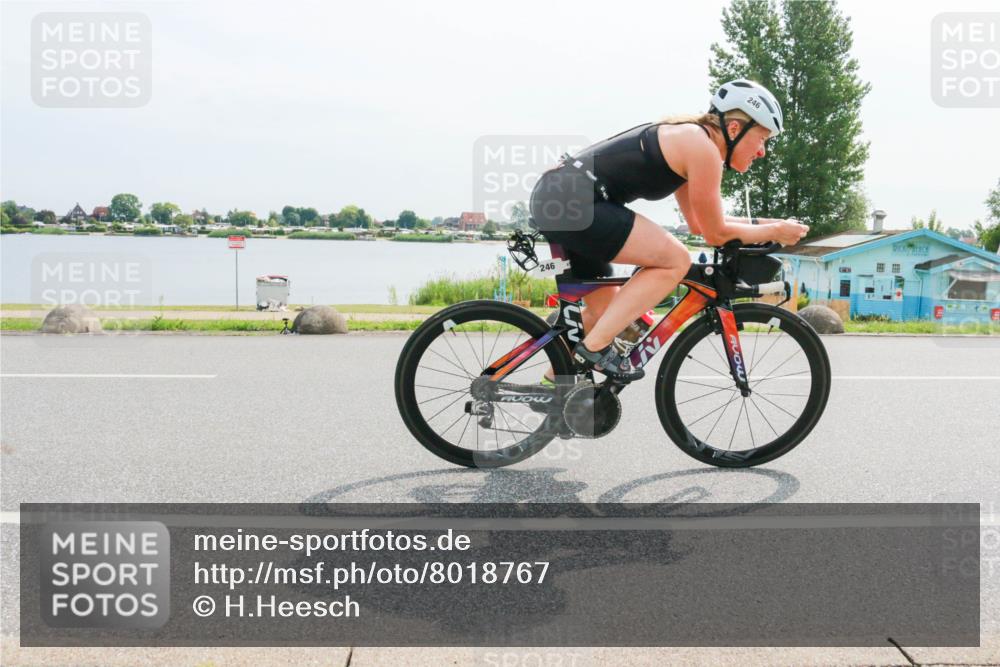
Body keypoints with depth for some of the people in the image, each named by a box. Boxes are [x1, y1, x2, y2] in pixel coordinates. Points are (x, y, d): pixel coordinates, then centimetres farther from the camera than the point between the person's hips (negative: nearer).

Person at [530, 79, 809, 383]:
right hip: (573, 201, -10)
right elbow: (716, 233, -4)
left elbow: (700, 223, 26)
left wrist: (763, 223, 23)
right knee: (675, 260, -11)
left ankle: (556, 379, 33)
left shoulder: (687, 138, 20)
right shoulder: (702, 146, -9)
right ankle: (594, 347, -9)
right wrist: (775, 232, 8)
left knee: (607, 307, 21)